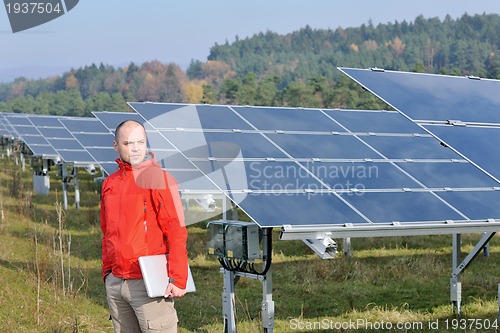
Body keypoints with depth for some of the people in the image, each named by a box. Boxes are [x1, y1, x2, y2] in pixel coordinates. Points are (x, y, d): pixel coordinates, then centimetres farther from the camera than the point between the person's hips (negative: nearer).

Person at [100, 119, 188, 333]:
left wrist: (178, 279, -17)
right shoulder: (110, 183, 11)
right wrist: (107, 271, 16)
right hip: (115, 283, 6)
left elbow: (176, 231, -12)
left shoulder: (159, 178, -8)